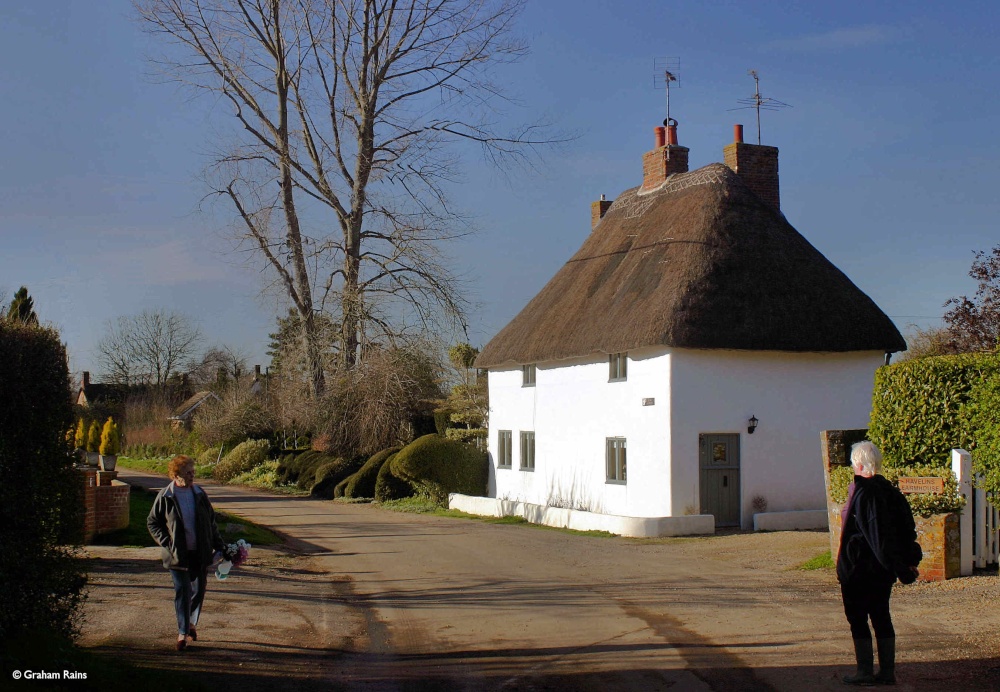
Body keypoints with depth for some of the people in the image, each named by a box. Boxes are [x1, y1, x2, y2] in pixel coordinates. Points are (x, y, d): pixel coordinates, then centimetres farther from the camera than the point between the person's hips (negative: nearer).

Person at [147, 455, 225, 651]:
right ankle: (182, 632, 6)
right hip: (177, 554, -3)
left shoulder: (200, 495, 4)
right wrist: (167, 543, -8)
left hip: (201, 552, 3)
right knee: (182, 592, -3)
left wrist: (218, 546, 7)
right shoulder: (165, 497, -5)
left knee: (199, 590, 11)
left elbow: (211, 522, 12)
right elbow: (152, 522, 3)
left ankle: (191, 623, 33)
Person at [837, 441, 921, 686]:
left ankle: (865, 672, 5)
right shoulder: (889, 490, 7)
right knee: (881, 616, 13)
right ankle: (887, 672, 17)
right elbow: (906, 527, 9)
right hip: (883, 570, 8)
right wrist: (907, 562, 8)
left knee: (857, 618, 2)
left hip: (859, 568, -8)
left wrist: (901, 568, -22)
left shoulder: (862, 493, -18)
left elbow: (878, 534, -22)